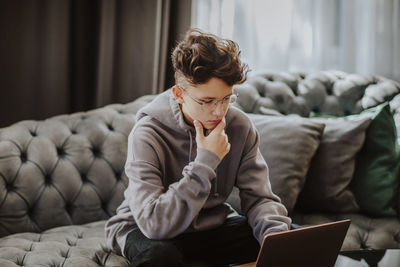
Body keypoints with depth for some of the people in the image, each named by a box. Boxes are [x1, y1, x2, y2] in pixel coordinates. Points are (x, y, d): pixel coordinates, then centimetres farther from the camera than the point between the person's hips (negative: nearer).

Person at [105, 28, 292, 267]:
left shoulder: (240, 126, -11)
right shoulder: (147, 135, -25)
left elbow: (260, 198, -8)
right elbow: (154, 223, -35)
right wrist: (206, 162, -35)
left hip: (213, 226, 4)